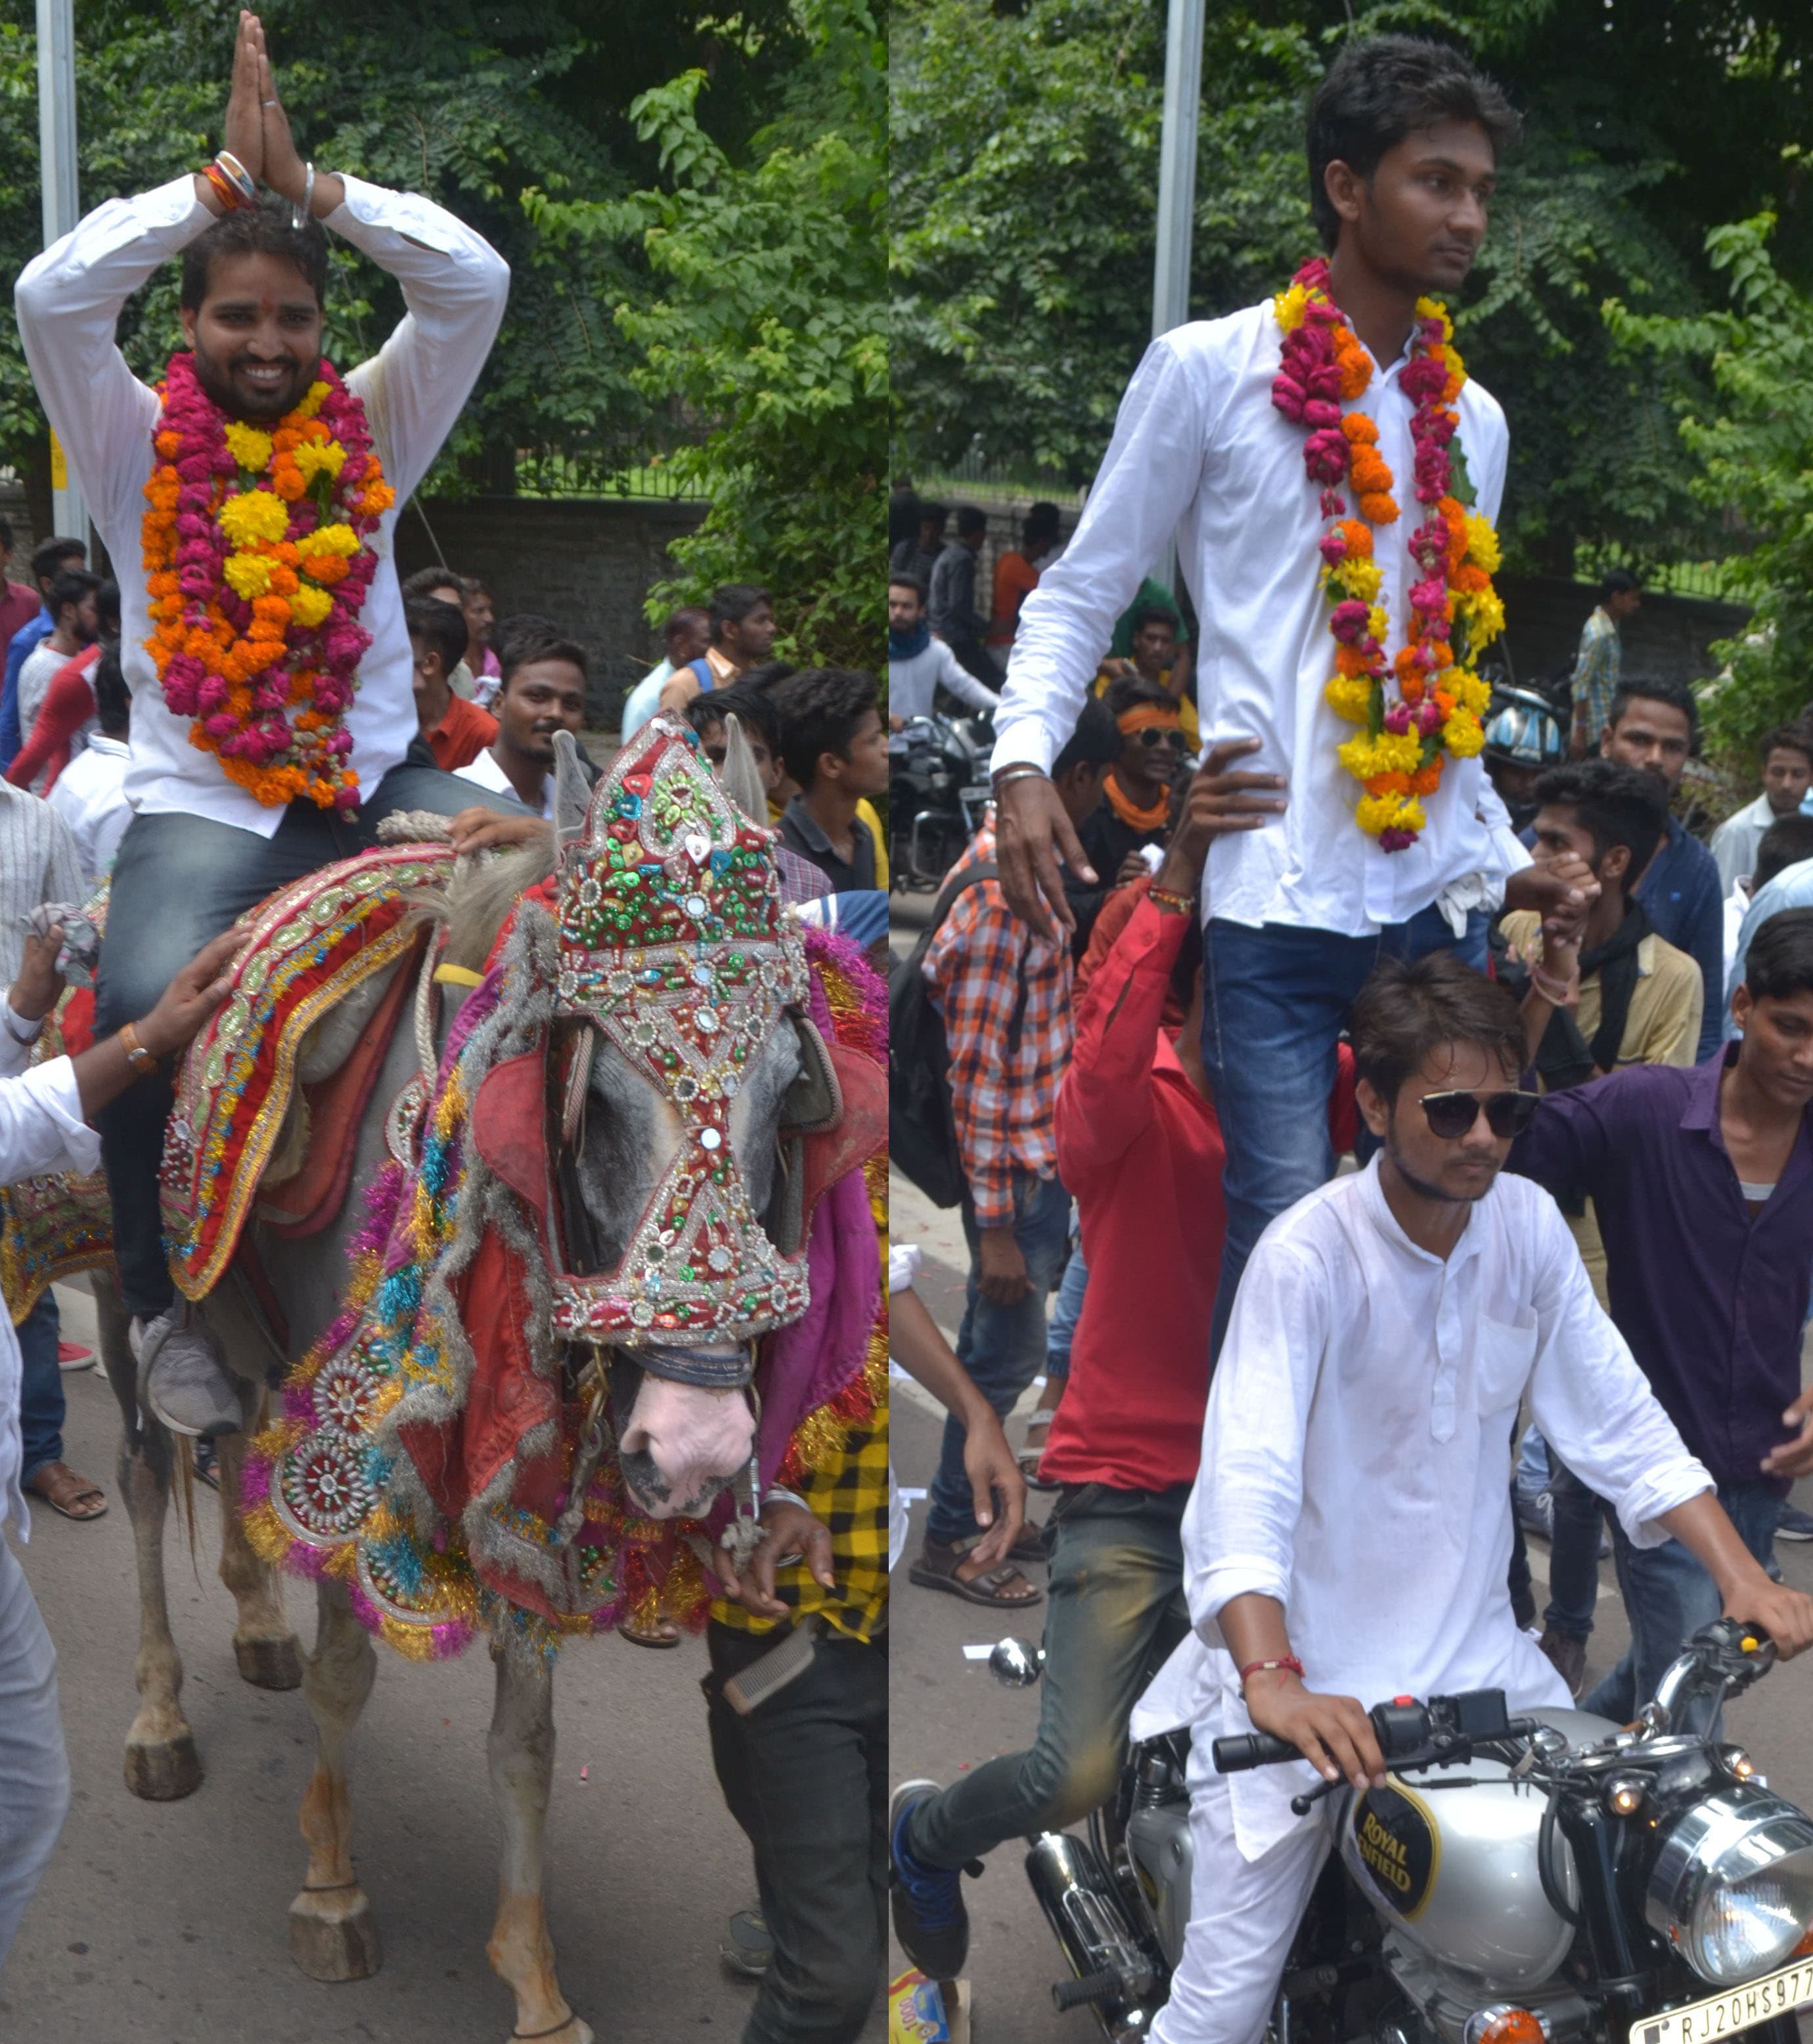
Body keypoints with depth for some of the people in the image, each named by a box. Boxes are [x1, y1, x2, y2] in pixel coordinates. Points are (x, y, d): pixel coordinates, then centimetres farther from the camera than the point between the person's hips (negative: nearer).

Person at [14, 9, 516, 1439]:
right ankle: (164, 1304, -7)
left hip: (376, 783, 3)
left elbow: (475, 282, 1)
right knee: (152, 1002, -33)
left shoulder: (370, 434, 13)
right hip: (203, 811, -2)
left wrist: (306, 181, -6)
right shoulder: (139, 448, 8)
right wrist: (229, 179, -8)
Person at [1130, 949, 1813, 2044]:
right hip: (1310, 1672, -5)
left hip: (1476, 1646, 6)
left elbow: (1618, 1419, 4)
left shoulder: (1528, 1222, 0)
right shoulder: (1307, 1255, -19)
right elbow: (1247, 1473, -31)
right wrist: (1272, 1682, -44)